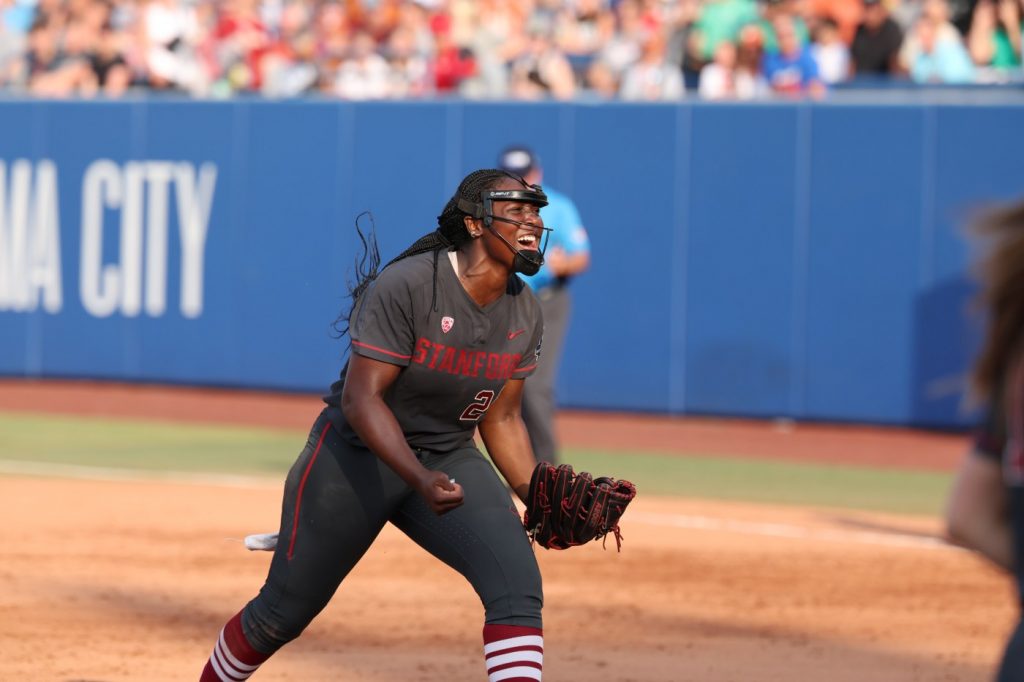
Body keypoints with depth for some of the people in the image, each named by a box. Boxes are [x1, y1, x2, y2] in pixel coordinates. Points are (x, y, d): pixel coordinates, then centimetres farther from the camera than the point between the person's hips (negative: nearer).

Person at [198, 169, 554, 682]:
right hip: (357, 453, -5)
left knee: (518, 586, -18)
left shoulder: (525, 314, -1)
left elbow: (501, 419, 9)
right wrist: (420, 480, -38)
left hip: (449, 460, 5)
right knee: (283, 611, 4)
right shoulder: (406, 287, -23)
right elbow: (360, 399, -26)